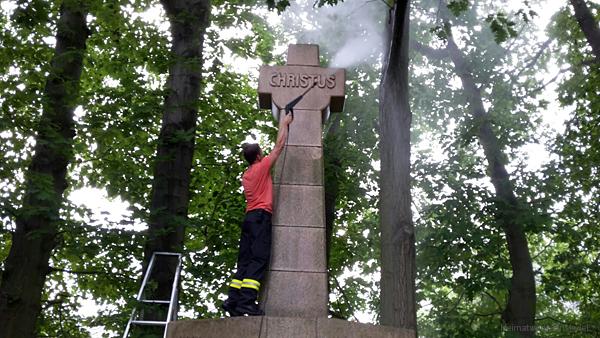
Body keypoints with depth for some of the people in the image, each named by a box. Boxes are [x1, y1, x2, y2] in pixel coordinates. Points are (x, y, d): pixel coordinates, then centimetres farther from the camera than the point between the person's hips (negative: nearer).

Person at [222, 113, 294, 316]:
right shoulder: (262, 166, 0)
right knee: (259, 259, -14)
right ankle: (247, 302, -24)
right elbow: (280, 145, 6)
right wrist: (284, 124, 17)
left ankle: (233, 300, -1)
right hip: (261, 216, -8)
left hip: (249, 217, 8)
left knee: (245, 261, 6)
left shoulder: (246, 175, 20)